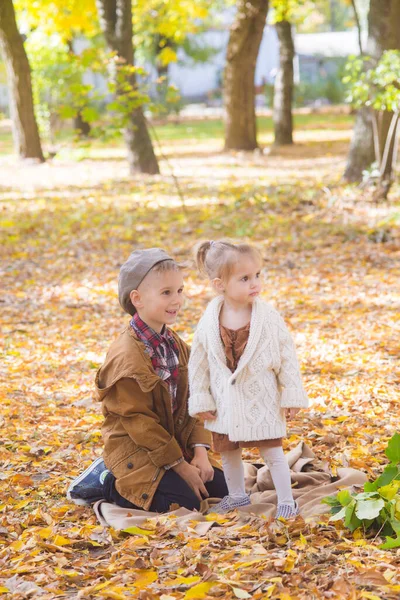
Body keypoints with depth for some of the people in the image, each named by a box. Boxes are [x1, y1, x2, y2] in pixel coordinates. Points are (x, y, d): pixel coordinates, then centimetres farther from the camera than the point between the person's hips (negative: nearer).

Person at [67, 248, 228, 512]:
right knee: (185, 503, -21)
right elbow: (138, 422, -21)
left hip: (173, 444, 9)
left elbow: (191, 401, 6)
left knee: (221, 488, 4)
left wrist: (200, 450, -8)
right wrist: (180, 466, -17)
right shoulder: (127, 356, -22)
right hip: (134, 449, -9)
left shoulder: (175, 344, 5)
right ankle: (107, 484, -1)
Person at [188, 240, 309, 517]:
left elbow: (287, 356, -9)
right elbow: (199, 363, -1)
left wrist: (291, 395, -7)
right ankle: (237, 495, 38)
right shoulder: (209, 322, -11)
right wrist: (201, 401, 1)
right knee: (228, 451, 17)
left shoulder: (269, 318, -16)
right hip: (226, 402, 3)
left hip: (261, 399, -3)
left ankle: (286, 500, 18)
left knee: (272, 450, 4)